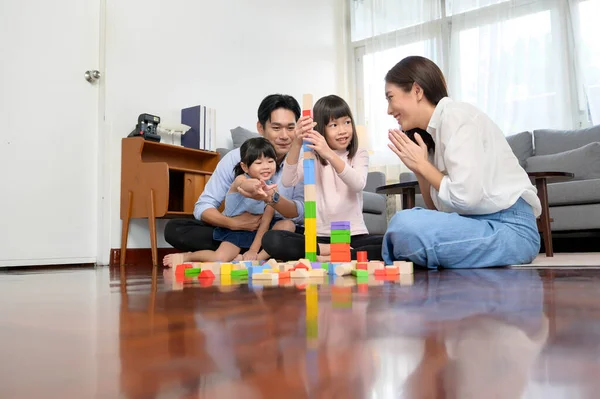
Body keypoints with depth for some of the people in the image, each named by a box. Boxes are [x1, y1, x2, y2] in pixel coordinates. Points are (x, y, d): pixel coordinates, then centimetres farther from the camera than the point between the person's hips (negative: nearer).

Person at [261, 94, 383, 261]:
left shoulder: (360, 155, 7)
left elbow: (358, 184, -16)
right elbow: (288, 181, -12)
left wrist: (329, 155, -31)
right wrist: (297, 143, -27)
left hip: (354, 237, 0)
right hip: (318, 237, 1)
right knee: (271, 240, -25)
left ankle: (328, 258, -20)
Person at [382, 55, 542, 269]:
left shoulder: (456, 116, -12)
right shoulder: (438, 127, 13)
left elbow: (466, 197, -22)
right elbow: (437, 208, 13)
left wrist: (422, 165, -8)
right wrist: (417, 167, 1)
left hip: (510, 229, -9)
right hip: (481, 224, 10)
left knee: (405, 225, -26)